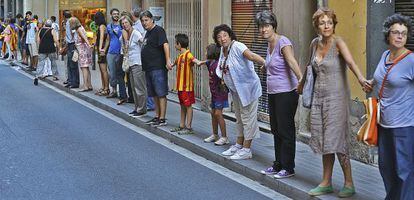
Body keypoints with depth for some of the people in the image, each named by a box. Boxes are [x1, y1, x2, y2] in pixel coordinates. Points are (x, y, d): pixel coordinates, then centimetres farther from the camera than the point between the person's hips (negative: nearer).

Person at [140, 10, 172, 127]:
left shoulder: (158, 30, -9)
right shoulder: (147, 33, 19)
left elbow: (165, 44, -22)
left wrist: (168, 60, -34)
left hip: (158, 68, -10)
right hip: (149, 68, 10)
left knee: (161, 94, -7)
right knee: (155, 95, 13)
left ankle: (162, 119, -7)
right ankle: (157, 117, 20)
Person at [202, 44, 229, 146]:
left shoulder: (217, 64, -21)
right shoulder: (210, 63, 7)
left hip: (220, 92, -9)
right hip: (214, 93, 9)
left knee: (218, 114, -10)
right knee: (213, 113, 14)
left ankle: (224, 137, -4)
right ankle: (215, 135, 26)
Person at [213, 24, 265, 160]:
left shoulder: (237, 46, -22)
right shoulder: (223, 50, 5)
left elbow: (251, 55, -40)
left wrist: (265, 63, -54)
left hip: (248, 88, -9)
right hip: (236, 90, 9)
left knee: (247, 118, -2)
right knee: (239, 118, 20)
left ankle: (246, 150, 3)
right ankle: (239, 145, 32)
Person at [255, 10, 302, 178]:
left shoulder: (283, 42, -16)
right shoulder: (269, 44, 11)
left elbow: (292, 62, -31)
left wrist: (301, 80, -42)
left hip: (286, 93, -9)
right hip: (273, 93, 9)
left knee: (286, 130, -2)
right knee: (276, 130, 14)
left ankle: (288, 168, 7)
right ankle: (278, 165, 25)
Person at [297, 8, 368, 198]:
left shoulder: (338, 42, -12)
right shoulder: (315, 43, 8)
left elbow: (351, 62, -30)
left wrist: (361, 78, -48)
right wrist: (302, 83, 39)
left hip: (336, 97, -6)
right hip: (319, 97, 6)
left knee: (336, 140, -7)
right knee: (324, 140, 10)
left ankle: (349, 184, 5)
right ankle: (326, 183, 19)